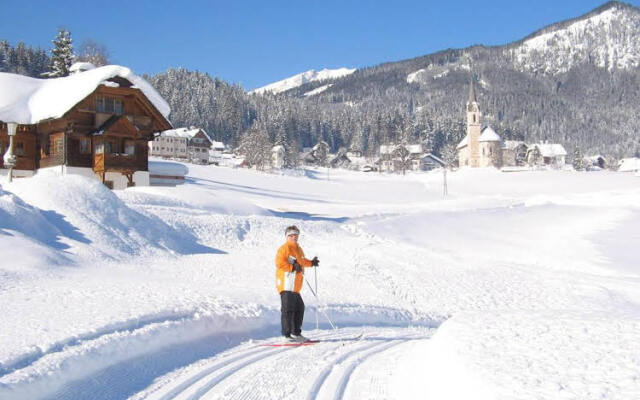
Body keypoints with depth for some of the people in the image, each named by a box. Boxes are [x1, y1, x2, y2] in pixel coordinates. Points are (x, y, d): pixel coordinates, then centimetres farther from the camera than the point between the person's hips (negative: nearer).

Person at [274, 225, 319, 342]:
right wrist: (293, 267, -22)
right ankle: (287, 334, -6)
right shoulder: (284, 248, -9)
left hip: (295, 286, 10)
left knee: (299, 308, 16)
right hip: (286, 283, -10)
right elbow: (279, 263, -19)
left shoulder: (298, 249, 20)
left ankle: (296, 333, 26)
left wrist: (311, 262, 24)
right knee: (288, 308, -9)